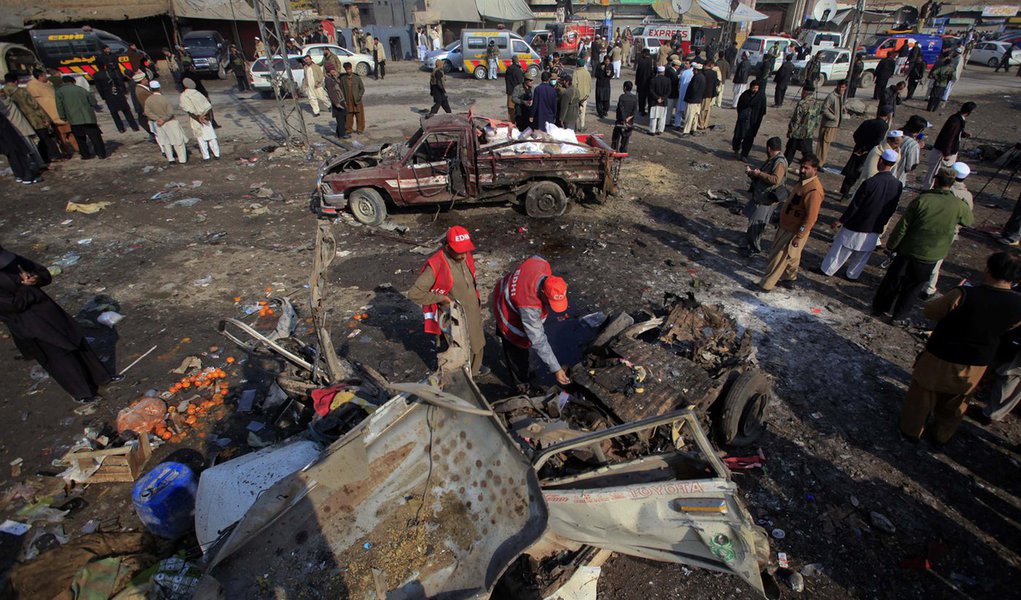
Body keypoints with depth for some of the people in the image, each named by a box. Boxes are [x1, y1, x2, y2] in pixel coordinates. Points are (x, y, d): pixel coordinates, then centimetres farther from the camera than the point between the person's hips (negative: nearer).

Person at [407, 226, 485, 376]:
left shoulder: (466, 256, -6)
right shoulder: (436, 265, -28)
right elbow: (414, 294, -28)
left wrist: (478, 301, 14)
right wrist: (441, 298, -24)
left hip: (473, 313, 7)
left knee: (477, 343, 28)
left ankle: (475, 369, 57)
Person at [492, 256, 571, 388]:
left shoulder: (542, 264, -34)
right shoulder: (529, 306, -49)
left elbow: (536, 259, -6)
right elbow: (538, 341, -42)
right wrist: (556, 369, -38)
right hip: (510, 316, -7)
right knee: (518, 352, 13)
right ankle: (521, 382, 38)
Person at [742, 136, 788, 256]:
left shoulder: (780, 162, -18)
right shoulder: (771, 160, 12)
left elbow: (775, 179, -33)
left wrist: (759, 173, -25)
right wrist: (751, 172, 7)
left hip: (766, 200, -9)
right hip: (759, 196, 9)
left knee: (756, 225, -3)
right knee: (752, 222, 17)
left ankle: (755, 249, 11)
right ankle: (749, 245, 30)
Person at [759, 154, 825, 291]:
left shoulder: (814, 190, -27)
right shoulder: (804, 181, 3)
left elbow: (811, 217, -28)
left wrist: (799, 236, -25)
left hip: (794, 231, -9)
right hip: (786, 226, 9)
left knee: (778, 258, -1)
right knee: (791, 256, 24)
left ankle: (766, 284, 9)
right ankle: (790, 278, 41)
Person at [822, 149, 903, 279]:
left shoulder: (870, 182, -22)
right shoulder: (898, 186, -6)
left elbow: (854, 205, -17)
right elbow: (892, 209, 4)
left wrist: (841, 220, -7)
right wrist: (882, 222, 19)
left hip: (856, 226, -4)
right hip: (875, 229, 4)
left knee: (840, 249, 11)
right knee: (862, 255, 19)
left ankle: (827, 270, 23)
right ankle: (853, 275, 32)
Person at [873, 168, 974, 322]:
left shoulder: (922, 200, -13)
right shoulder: (959, 206, -7)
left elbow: (902, 227, -12)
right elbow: (970, 219, 17)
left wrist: (891, 245, -2)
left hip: (907, 251, -2)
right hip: (931, 258, 2)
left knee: (892, 281, 13)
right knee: (913, 287, 16)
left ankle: (879, 309, 25)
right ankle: (899, 315, 25)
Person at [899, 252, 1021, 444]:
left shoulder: (964, 295, -28)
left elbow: (930, 311, -14)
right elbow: (1005, 327, 6)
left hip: (941, 359, -4)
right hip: (977, 366, 4)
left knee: (922, 395, 19)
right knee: (954, 405, 25)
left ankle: (912, 431, 35)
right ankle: (942, 436, 45)